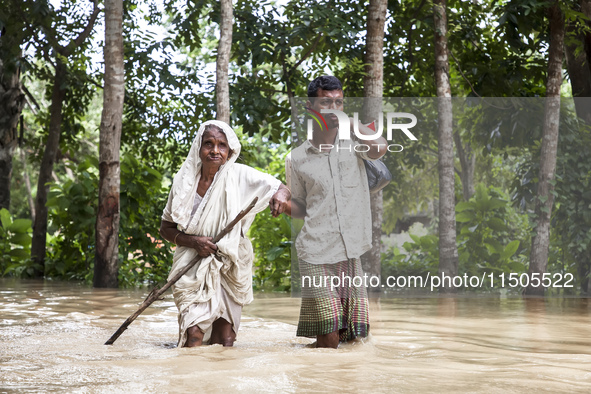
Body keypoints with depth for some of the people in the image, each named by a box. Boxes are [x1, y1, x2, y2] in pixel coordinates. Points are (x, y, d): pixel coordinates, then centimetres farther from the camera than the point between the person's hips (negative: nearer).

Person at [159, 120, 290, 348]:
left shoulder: (239, 175, -7)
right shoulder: (185, 181, -2)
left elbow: (281, 189, -2)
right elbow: (166, 228, 4)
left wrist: (281, 195, -27)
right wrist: (193, 241, -15)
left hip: (230, 268, 0)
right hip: (194, 267, 0)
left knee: (224, 343, 1)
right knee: (193, 339, -14)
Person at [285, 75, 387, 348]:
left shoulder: (353, 142, 6)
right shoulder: (296, 159, 8)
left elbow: (378, 149, -17)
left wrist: (347, 119, -6)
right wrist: (283, 203, -4)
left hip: (352, 256, 1)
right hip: (316, 256, -1)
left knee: (353, 338, 4)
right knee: (328, 340, -8)